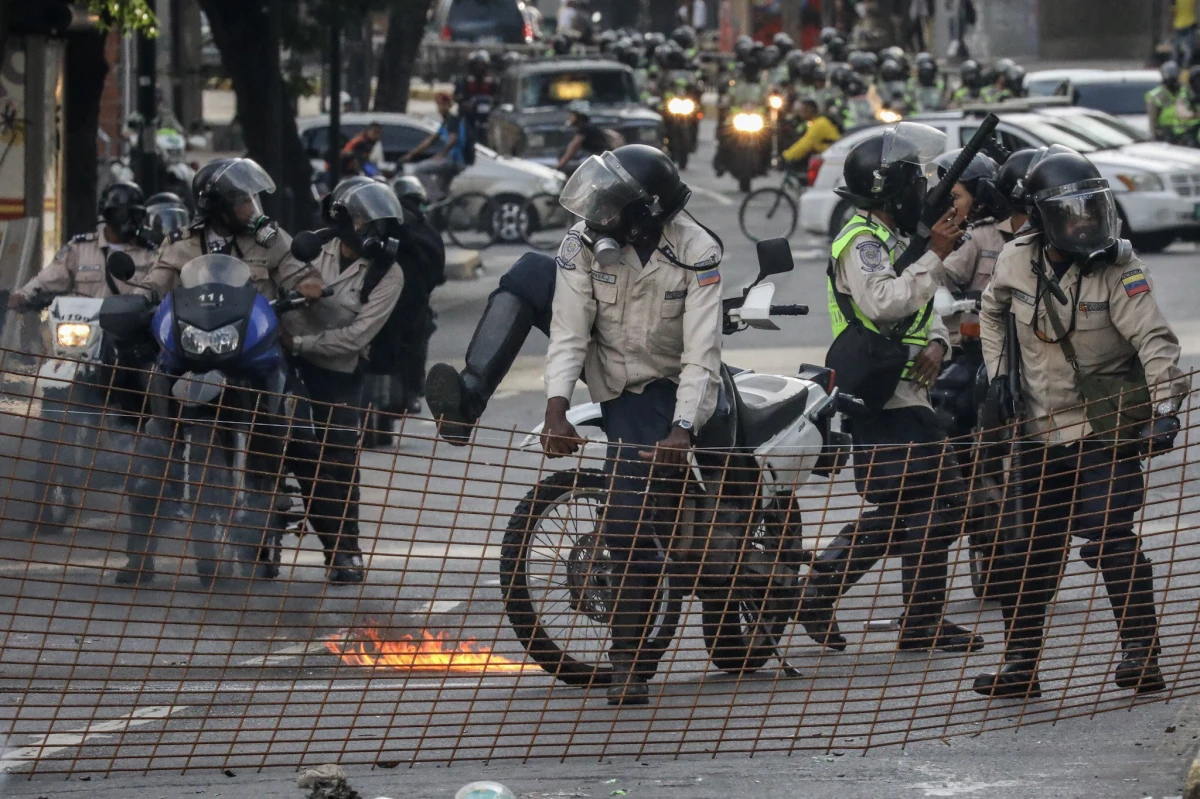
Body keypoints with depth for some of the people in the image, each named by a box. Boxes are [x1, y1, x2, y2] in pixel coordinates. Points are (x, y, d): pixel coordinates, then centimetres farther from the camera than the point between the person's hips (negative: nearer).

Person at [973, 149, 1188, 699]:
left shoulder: (1119, 271, -14)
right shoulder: (1017, 261, -1)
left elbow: (1155, 340, -21)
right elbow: (993, 312, 20)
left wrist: (1166, 409, -32)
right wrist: (998, 370, 9)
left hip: (1107, 431, -5)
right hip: (1042, 431, 5)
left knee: (1111, 539, -14)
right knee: (1032, 550, 9)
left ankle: (1141, 652, -7)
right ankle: (1021, 663, 18)